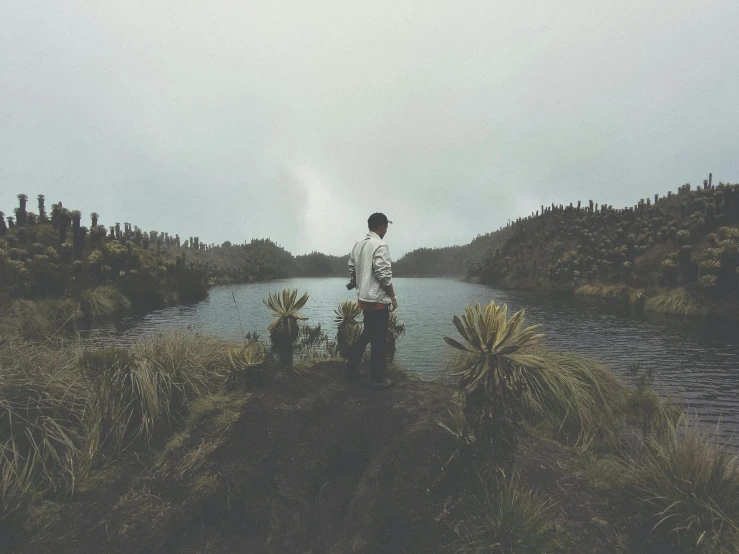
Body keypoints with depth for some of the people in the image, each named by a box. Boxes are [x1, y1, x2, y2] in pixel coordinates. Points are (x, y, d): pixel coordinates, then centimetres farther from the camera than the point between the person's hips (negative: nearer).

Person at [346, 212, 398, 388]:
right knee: (379, 340, 3)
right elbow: (384, 275, -20)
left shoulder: (358, 245, 9)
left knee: (367, 334, 22)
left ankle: (352, 368, 27)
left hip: (364, 298, 8)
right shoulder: (380, 245, -16)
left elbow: (351, 271, 13)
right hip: (378, 300, -8)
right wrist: (393, 297, -9)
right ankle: (378, 378, 15)